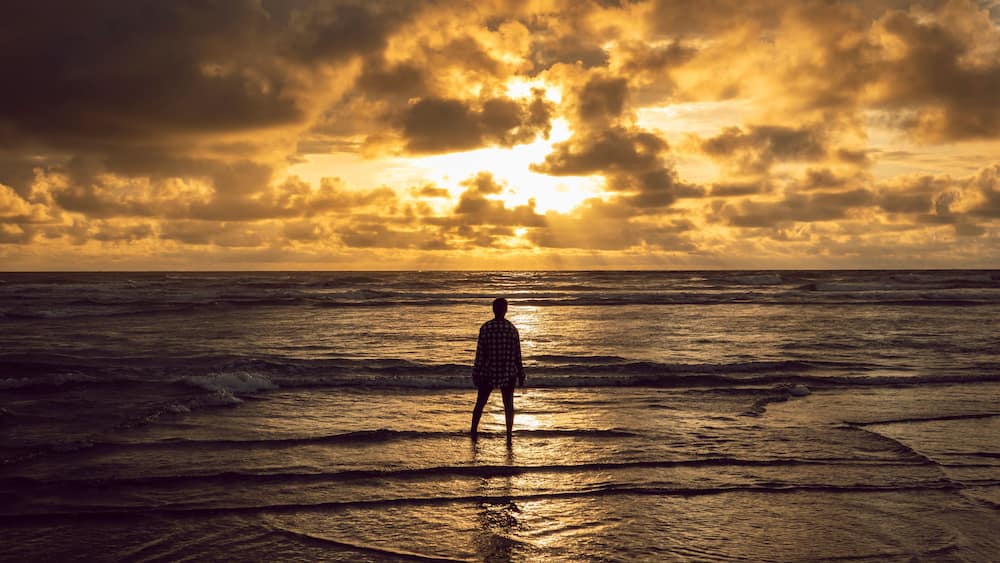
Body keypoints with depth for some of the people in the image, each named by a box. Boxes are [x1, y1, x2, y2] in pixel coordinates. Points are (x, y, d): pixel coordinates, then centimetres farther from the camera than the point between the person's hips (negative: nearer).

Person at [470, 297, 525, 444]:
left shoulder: (485, 328, -10)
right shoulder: (512, 329, -5)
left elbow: (480, 353, -9)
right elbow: (517, 355, -1)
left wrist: (476, 373, -1)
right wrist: (520, 374, 8)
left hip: (488, 372, -1)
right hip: (508, 373, 1)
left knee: (480, 403, 15)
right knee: (508, 405, 8)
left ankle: (473, 432, 25)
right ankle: (509, 437, 3)